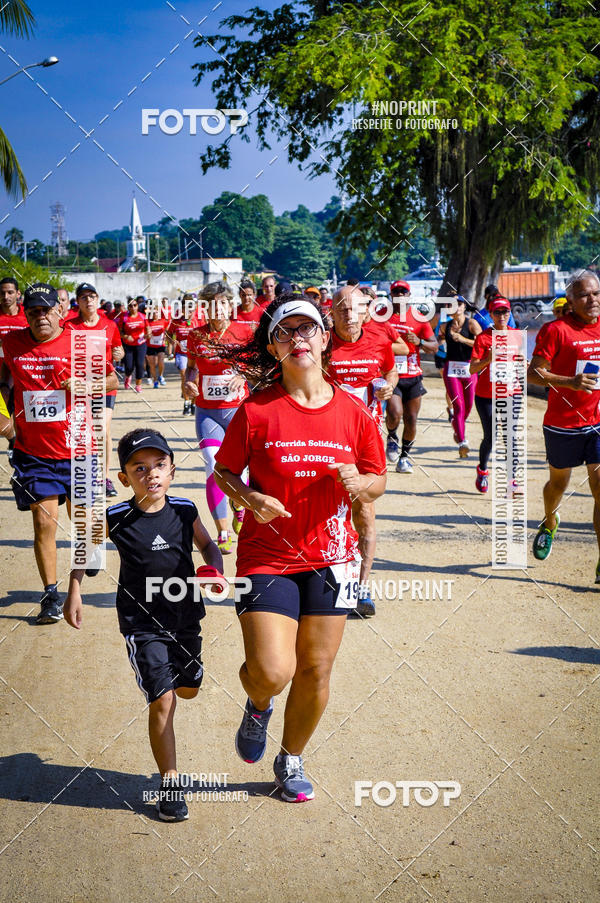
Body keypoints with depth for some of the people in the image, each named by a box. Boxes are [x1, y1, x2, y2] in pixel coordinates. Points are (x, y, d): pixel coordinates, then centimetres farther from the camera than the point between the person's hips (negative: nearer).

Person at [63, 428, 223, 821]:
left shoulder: (185, 511, -6)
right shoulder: (116, 520, -13)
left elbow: (207, 545, 12)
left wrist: (215, 569, -8)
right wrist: (74, 593, 2)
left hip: (186, 615, 4)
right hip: (142, 623, -4)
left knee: (189, 689, 20)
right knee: (162, 701, -11)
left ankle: (161, 674, 57)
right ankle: (170, 785, 2)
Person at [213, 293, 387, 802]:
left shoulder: (354, 412, -1)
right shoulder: (257, 411, -8)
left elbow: (378, 481, 9)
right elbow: (224, 471, 3)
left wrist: (359, 484, -14)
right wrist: (249, 498, -16)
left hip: (330, 559, 3)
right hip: (267, 556, -2)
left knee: (316, 670, 10)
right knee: (272, 672, -13)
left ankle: (291, 760, 34)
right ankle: (258, 707, 26)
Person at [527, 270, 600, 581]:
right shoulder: (556, 330, -10)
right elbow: (534, 373, -13)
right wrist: (570, 382, -25)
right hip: (562, 424, -2)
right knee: (558, 483, 17)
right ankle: (549, 523, 51)